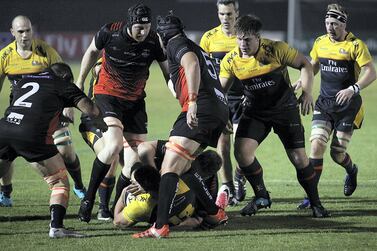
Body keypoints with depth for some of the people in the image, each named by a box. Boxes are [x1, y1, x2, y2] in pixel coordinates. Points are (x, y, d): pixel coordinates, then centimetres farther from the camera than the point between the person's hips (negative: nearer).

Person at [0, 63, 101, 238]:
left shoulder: (23, 81, 31)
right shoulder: (64, 85, 16)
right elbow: (91, 110, 9)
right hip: (32, 135, -4)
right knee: (60, 182, 8)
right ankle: (56, 226, -7)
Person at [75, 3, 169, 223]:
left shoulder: (154, 42, -13)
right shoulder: (109, 32, -16)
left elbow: (170, 74, -1)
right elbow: (93, 51, 6)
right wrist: (80, 82, 14)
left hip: (135, 101, 3)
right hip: (107, 95, -3)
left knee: (135, 160, -3)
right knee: (114, 145, -27)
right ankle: (89, 199, -13)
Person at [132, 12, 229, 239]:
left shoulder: (176, 43, 3)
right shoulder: (196, 48, 32)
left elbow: (192, 64, -18)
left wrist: (192, 101, -28)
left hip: (200, 109, -9)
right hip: (220, 109, 9)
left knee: (169, 167, -14)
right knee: (182, 166, 19)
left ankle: (161, 227, -26)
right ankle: (216, 213, 21)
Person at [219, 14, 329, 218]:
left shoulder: (276, 50, -18)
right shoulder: (231, 60, -10)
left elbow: (304, 64, -10)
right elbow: (220, 89, 1)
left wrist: (306, 92, -23)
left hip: (285, 109, -2)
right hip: (254, 111, 2)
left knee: (299, 158, -4)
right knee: (241, 151, -17)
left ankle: (315, 203, 16)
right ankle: (261, 197, 5)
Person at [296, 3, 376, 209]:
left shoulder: (355, 45, -11)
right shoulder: (320, 43, 5)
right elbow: (313, 67, 21)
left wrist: (353, 89, -30)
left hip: (347, 106, -4)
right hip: (324, 103, 4)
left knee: (337, 153, -2)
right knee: (317, 144, -14)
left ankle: (351, 171, 35)